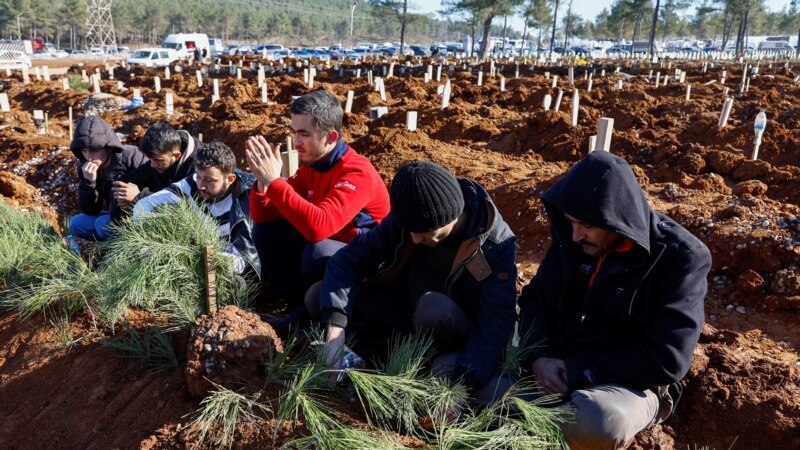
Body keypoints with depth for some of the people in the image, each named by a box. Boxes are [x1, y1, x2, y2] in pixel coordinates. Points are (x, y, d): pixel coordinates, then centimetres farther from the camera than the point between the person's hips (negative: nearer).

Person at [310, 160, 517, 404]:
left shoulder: (496, 244, -26)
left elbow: (496, 324, -29)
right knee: (318, 297, -12)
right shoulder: (403, 220, -16)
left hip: (460, 332, -4)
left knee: (434, 307, -40)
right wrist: (335, 328, -31)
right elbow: (348, 260, -16)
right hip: (406, 314, 5)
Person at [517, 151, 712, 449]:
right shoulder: (574, 238, 0)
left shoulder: (680, 258, -15)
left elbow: (667, 360, -18)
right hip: (558, 368, 4)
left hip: (630, 383, -4)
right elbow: (535, 299, 6)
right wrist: (538, 358, -13)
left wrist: (578, 372, -20)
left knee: (598, 423, -38)